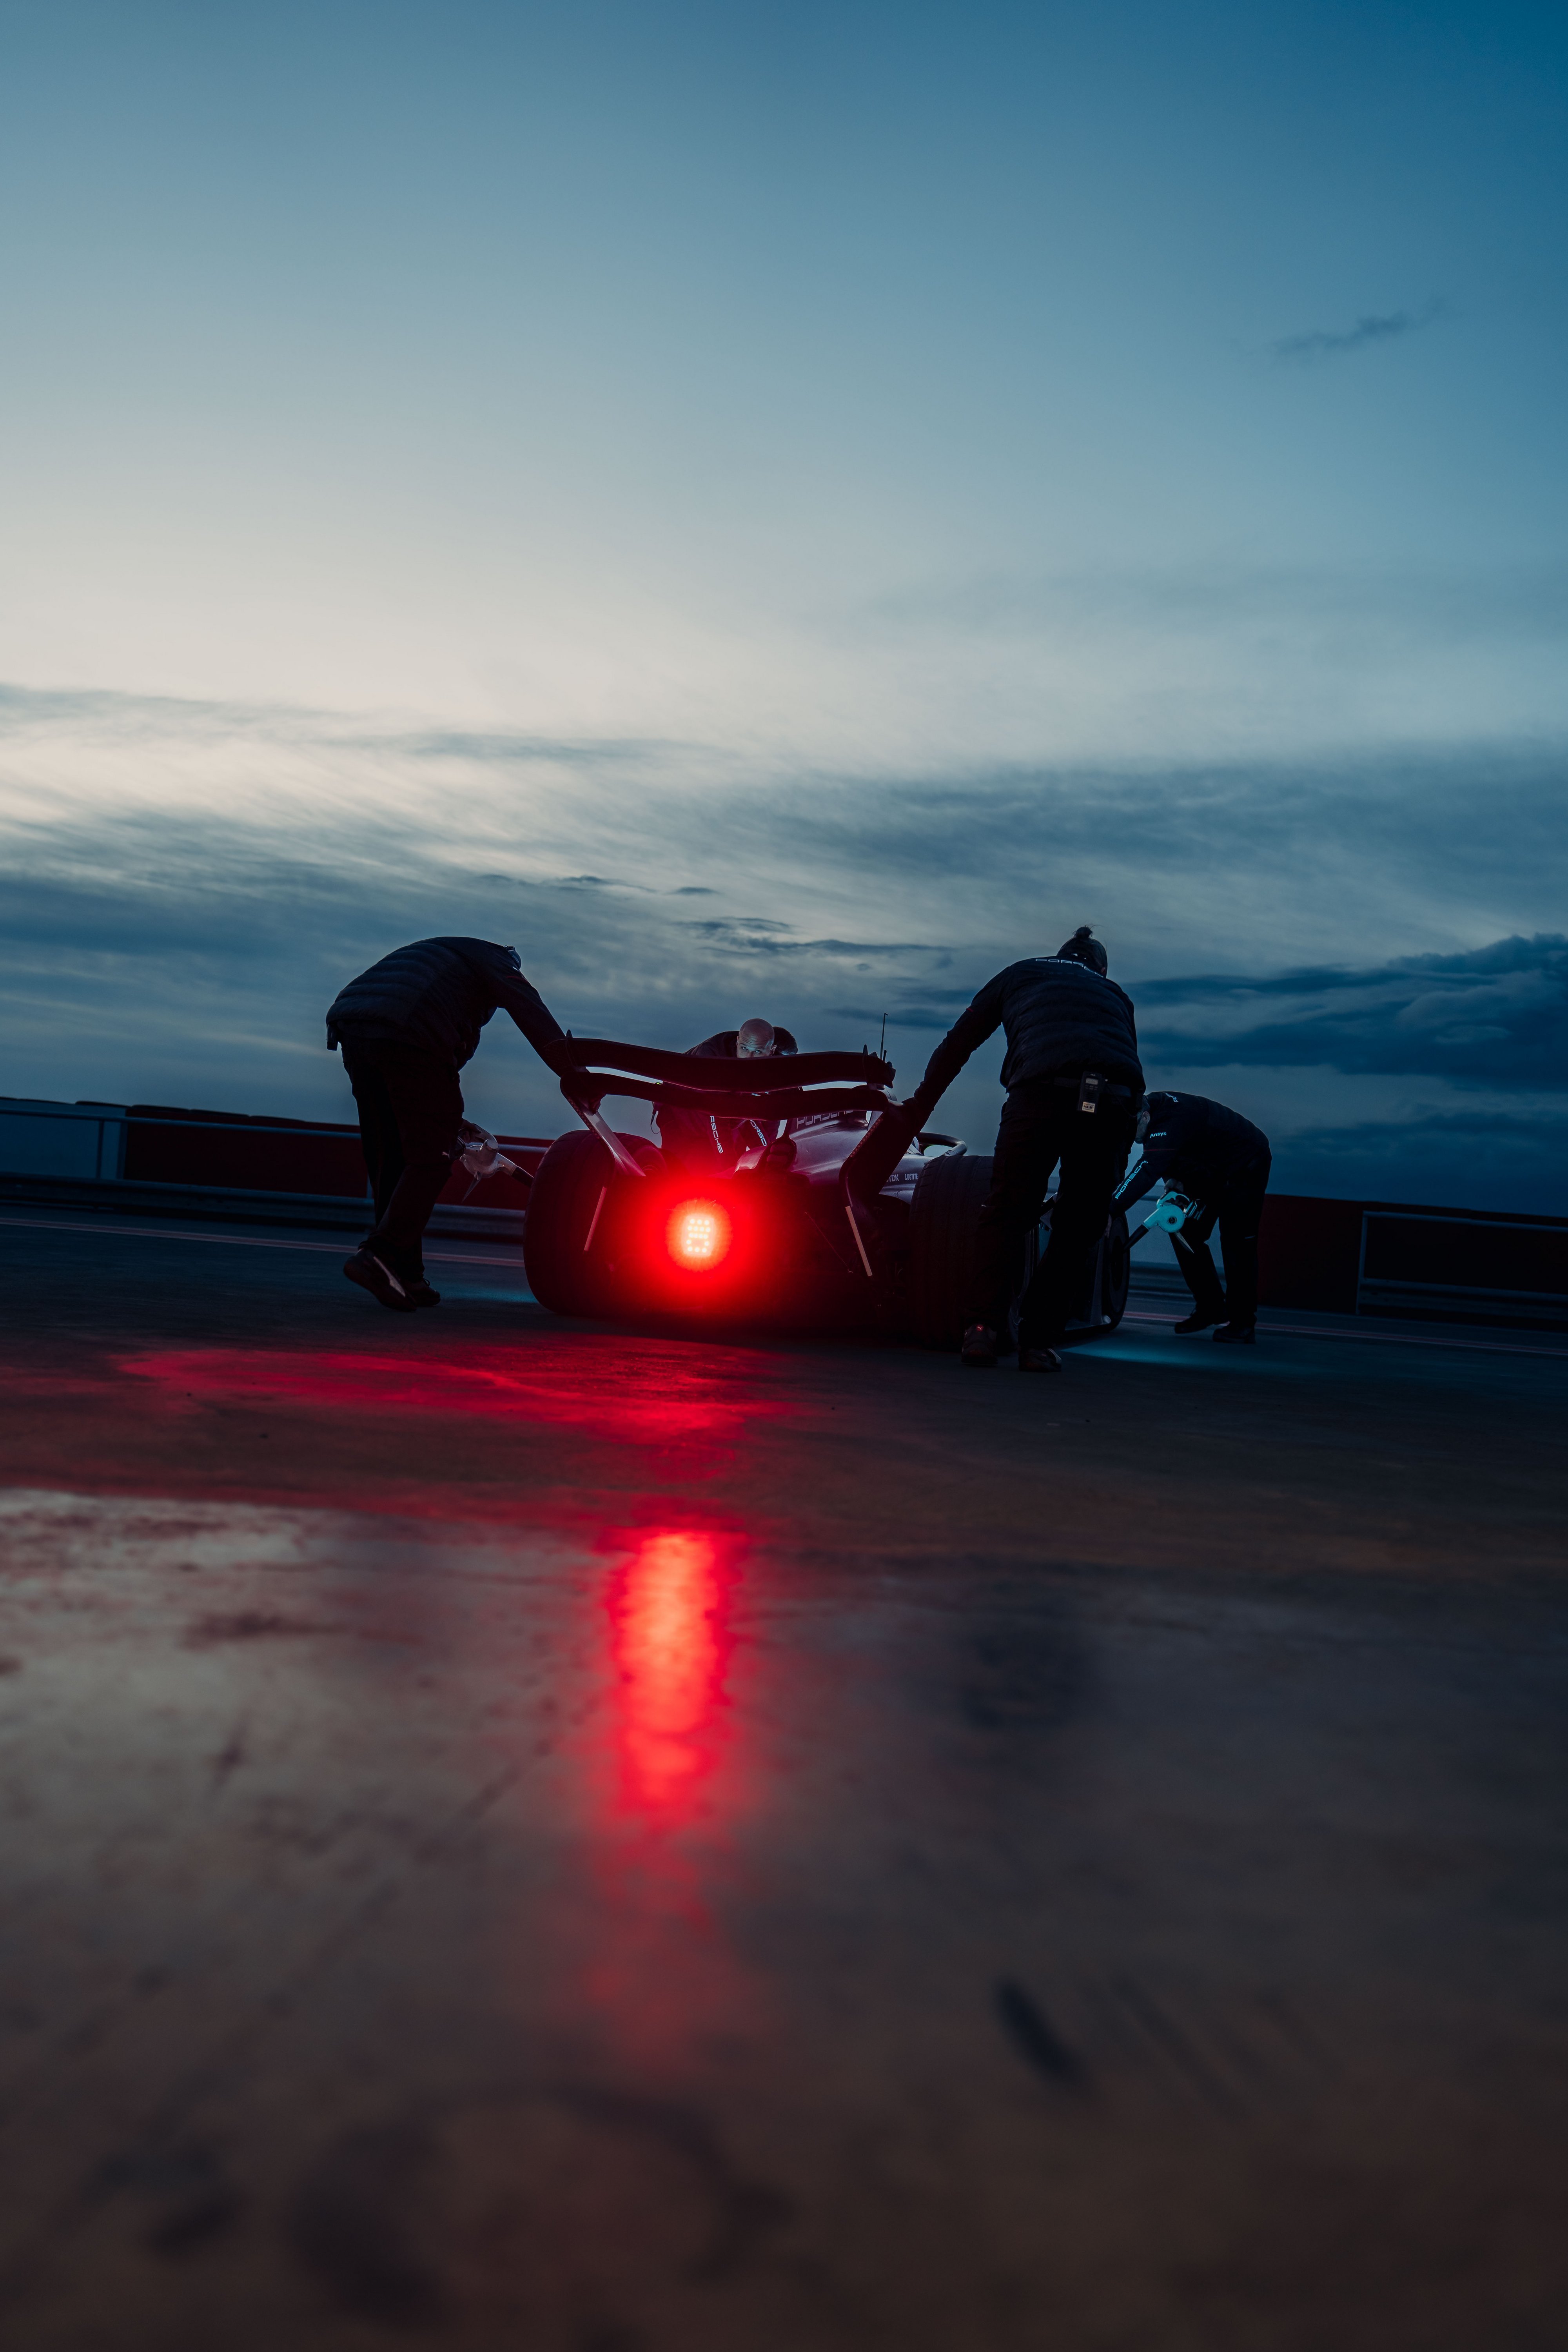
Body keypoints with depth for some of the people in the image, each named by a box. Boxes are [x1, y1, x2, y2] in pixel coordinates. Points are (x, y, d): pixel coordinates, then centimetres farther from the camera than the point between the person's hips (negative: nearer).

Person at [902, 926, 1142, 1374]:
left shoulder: (1022, 972, 31)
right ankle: (1039, 1341, 6)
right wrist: (1116, 1172, 30)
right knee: (1079, 1229, 12)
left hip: (1041, 1090, -2)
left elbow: (957, 1043, 29)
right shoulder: (1116, 995, 36)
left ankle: (983, 1327, -1)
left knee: (1005, 1213, 11)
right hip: (1115, 1100, 2)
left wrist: (916, 1110, 36)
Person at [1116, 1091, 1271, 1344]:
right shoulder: (1155, 1108, -11)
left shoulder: (1170, 1122, -39)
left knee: (1237, 1243, -11)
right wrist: (1173, 1179, -12)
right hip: (1210, 1169, 9)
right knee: (1185, 1233, 4)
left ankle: (1242, 1323, -2)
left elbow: (1147, 1171, -50)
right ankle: (1210, 1308, 15)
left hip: (1246, 1165, -9)